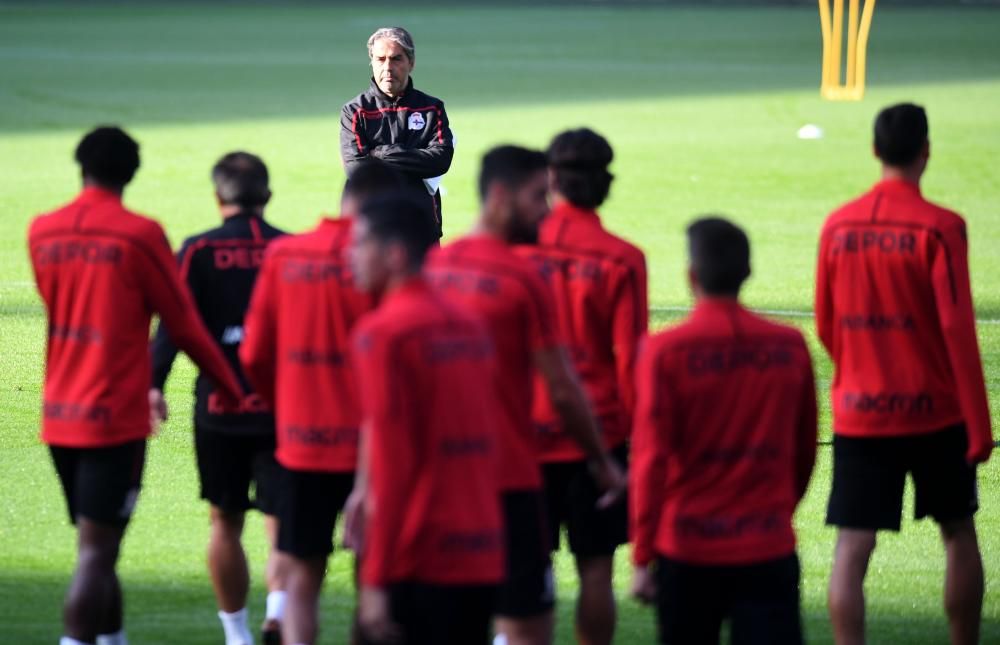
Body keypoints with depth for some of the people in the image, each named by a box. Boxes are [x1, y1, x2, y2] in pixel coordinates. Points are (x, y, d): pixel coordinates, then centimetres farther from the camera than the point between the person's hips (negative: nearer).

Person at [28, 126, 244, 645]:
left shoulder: (42, 232, 6)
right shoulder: (139, 235, -10)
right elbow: (184, 326, -4)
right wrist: (231, 388, 10)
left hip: (60, 417, 6)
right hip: (116, 419, -6)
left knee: (98, 546, 18)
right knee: (95, 552, -9)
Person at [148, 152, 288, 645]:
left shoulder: (199, 251, -3)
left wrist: (154, 384, -15)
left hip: (219, 405, 0)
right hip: (282, 409, 0)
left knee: (225, 523, 14)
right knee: (281, 526, 2)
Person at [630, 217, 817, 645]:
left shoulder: (666, 351, -9)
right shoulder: (789, 347, 1)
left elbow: (651, 460, -9)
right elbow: (804, 452, 11)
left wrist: (642, 557, -3)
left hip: (688, 549, -1)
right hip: (768, 547, 1)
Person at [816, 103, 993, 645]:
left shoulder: (838, 226, 1)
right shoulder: (939, 228, -11)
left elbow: (825, 325, 9)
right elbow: (957, 330, -13)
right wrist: (979, 425, -8)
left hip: (858, 415, 2)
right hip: (934, 413, -2)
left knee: (852, 547, -2)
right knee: (958, 532, 15)